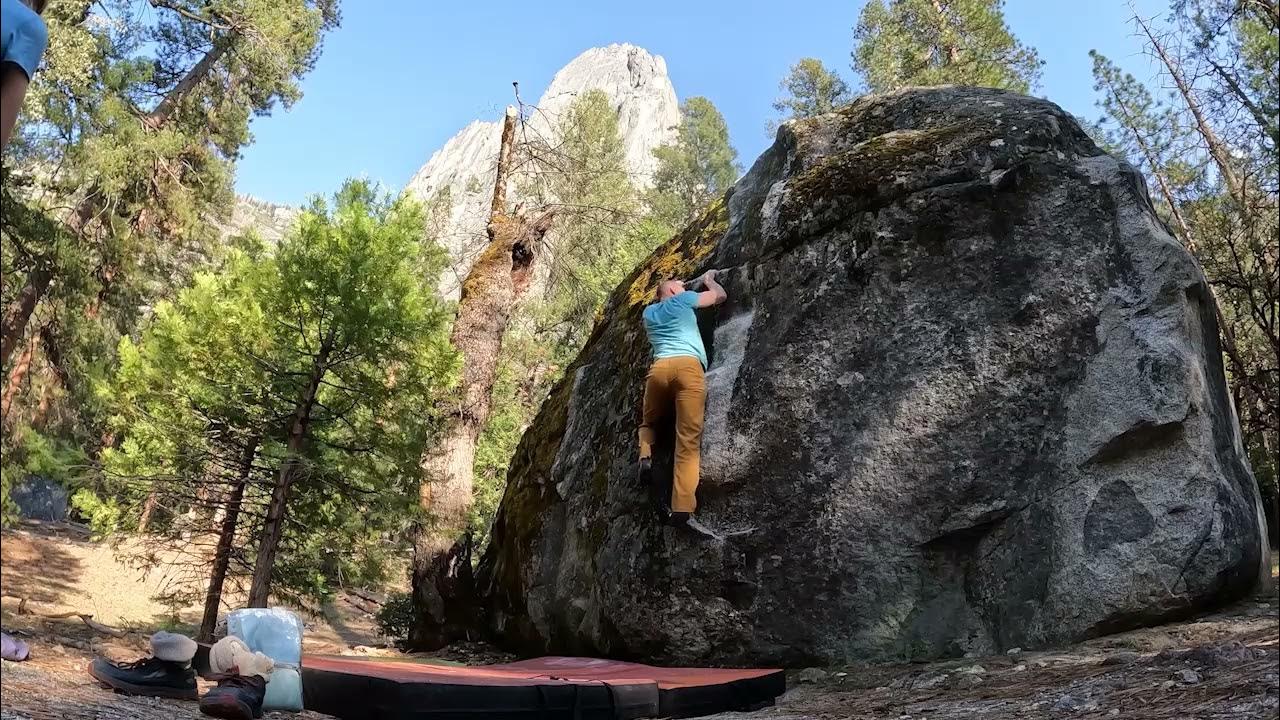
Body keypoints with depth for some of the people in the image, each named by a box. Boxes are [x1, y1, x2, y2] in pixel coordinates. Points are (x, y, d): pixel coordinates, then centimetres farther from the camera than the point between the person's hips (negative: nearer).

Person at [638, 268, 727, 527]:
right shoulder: (682, 299, 20)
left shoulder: (649, 312, 32)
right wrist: (709, 279, 49)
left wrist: (695, 281, 59)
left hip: (659, 367, 4)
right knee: (688, 439, -9)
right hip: (688, 366, -3)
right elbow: (721, 295, 31)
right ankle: (682, 508, -23)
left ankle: (646, 456, -3)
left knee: (649, 422, 30)